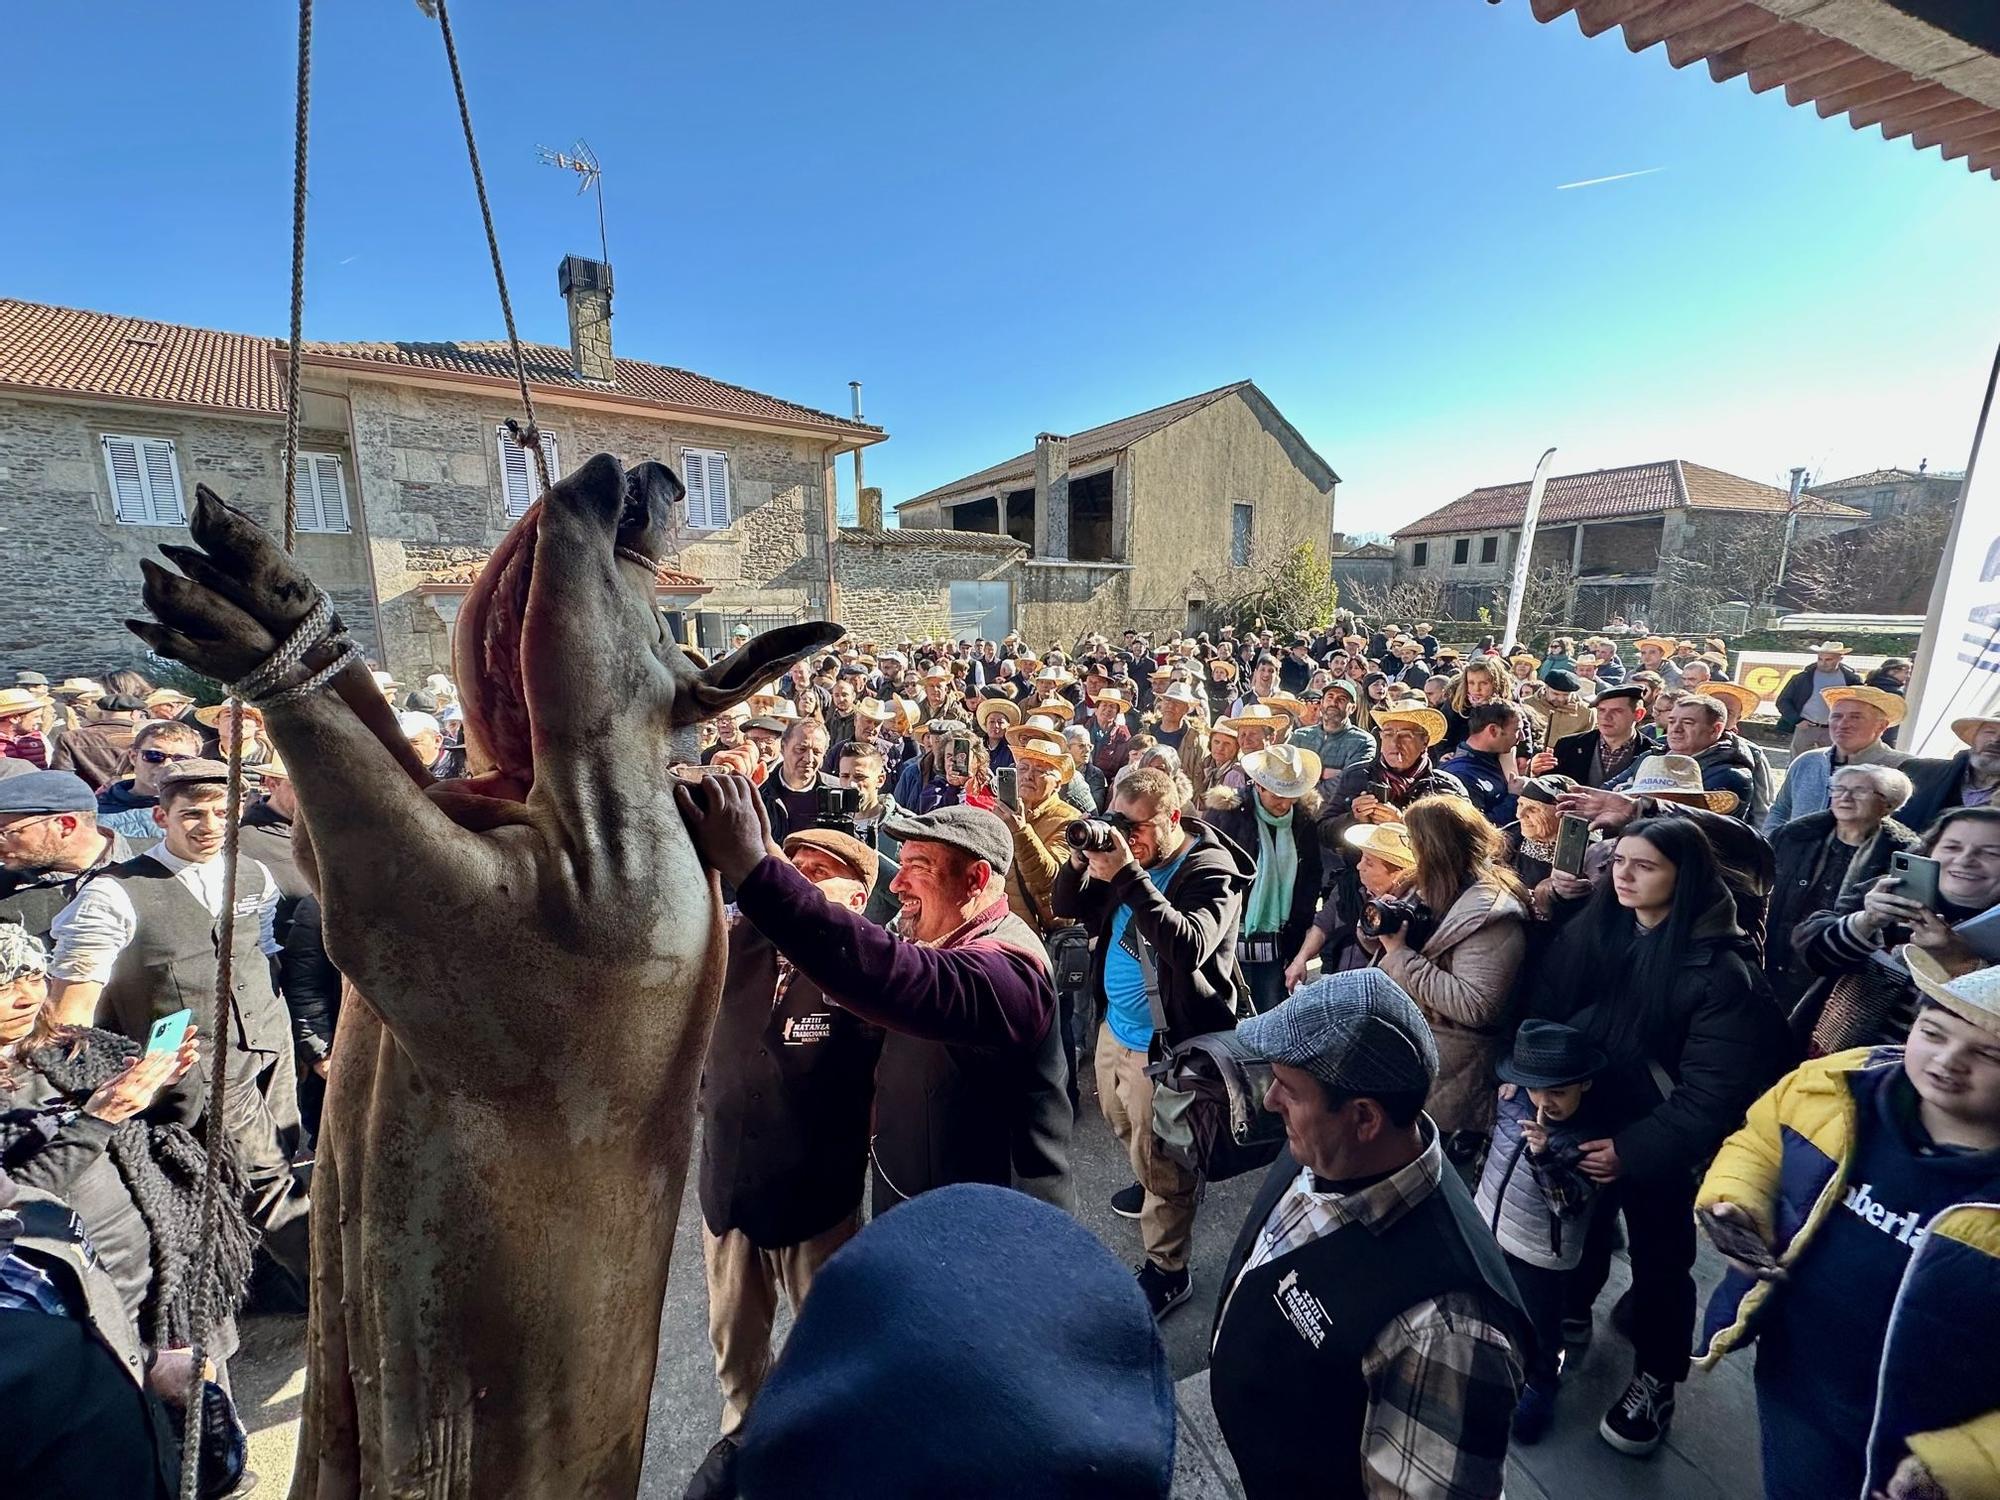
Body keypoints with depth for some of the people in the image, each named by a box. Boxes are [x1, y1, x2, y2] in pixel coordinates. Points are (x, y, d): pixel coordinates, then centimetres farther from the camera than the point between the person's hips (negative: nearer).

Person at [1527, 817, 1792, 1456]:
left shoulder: (1722, 969, -20)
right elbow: (1541, 1014, -3)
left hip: (1657, 1146, -4)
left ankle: (1655, 1379, 40)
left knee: (1659, 1260, 16)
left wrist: (1634, 1150, -21)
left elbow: (1710, 1090, -19)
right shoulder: (1589, 929, -7)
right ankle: (1570, 1313, 50)